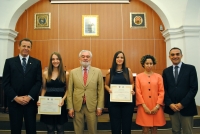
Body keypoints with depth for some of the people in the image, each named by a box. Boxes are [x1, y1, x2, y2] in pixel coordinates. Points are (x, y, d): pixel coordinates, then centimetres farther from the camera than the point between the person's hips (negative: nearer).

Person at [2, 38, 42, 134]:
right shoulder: (9, 62, 4)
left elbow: (38, 82, -1)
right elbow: (6, 83, -1)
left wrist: (29, 97, -11)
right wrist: (15, 97, -11)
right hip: (14, 101, 0)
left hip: (31, 101, 0)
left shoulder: (36, 63, 6)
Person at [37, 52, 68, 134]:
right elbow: (44, 89, 9)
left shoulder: (65, 74, -1)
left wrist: (63, 99, -14)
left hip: (60, 104, -1)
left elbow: (67, 89, 2)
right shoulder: (45, 73, 3)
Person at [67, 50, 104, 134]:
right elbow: (70, 91, 2)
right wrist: (70, 107, -1)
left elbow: (100, 90, 1)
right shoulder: (73, 72, 2)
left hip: (92, 106, 0)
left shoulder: (97, 71, 0)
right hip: (77, 106, 1)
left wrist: (99, 107, -2)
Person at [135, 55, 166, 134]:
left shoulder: (158, 76, 7)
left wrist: (157, 105, -7)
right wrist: (144, 106, -9)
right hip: (144, 108, -1)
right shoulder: (139, 77, 3)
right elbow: (138, 92, -1)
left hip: (156, 108, 2)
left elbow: (162, 92, 3)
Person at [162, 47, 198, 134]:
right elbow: (165, 89, 5)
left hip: (186, 107, -2)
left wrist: (182, 104, -13)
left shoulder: (190, 68, -2)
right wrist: (170, 104, -7)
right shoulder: (166, 71, 8)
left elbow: (194, 88, -8)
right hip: (171, 107, 3)